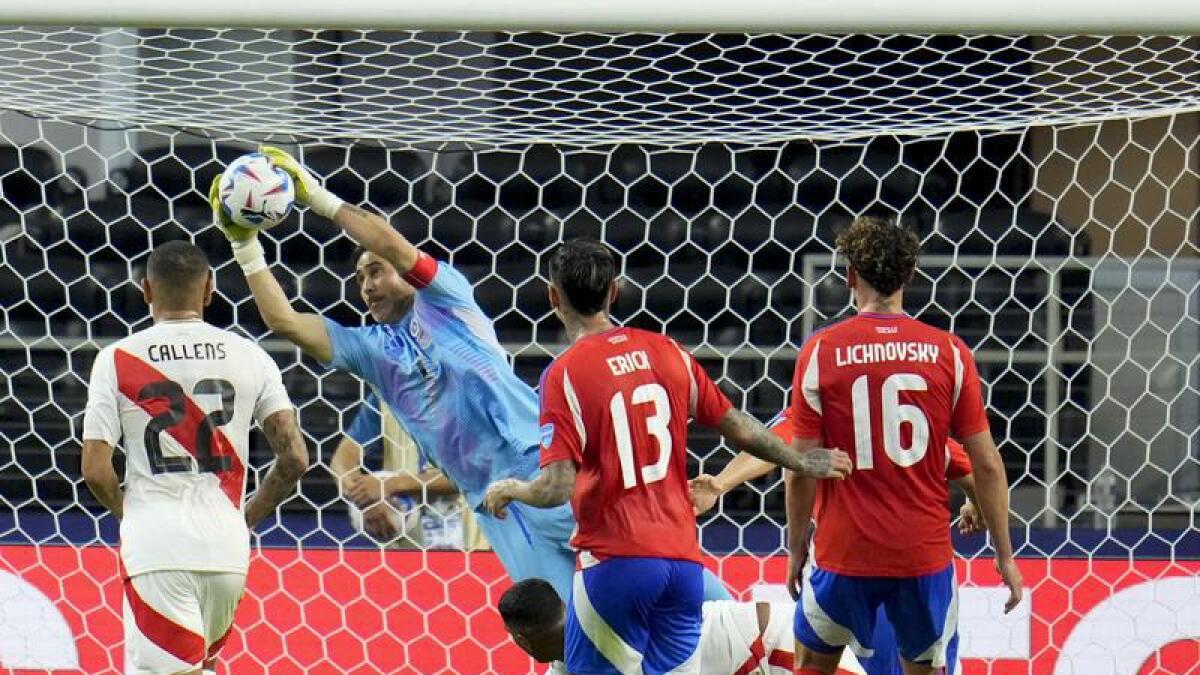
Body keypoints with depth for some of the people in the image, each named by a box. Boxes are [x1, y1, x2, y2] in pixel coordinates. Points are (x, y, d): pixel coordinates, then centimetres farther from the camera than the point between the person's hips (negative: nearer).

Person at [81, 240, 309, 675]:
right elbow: (295, 459, 1)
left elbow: (95, 471, -5)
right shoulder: (249, 357, 6)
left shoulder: (117, 359, 0)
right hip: (227, 548, 3)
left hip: (155, 546, -3)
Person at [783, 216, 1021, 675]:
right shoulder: (949, 353, -2)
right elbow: (987, 465, -1)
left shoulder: (821, 350, -5)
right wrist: (1004, 556, 7)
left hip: (844, 551, -1)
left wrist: (796, 549, 7)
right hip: (925, 552, 1)